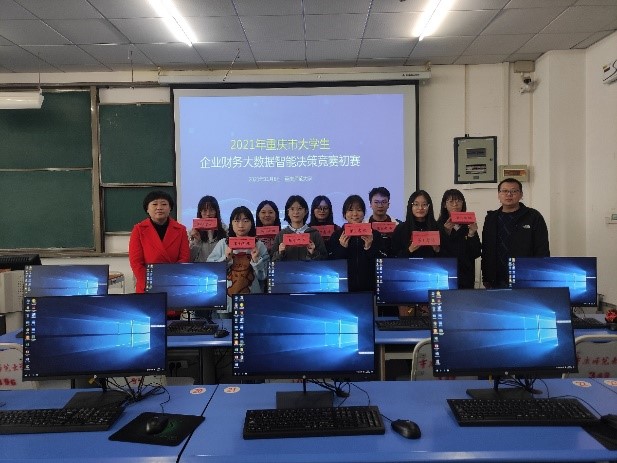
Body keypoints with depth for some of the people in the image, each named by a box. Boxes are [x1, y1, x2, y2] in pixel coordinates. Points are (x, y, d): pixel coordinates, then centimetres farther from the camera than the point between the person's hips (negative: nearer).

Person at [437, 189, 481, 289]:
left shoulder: (469, 225, 5)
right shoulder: (438, 225, -1)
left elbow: (476, 254, 1)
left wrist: (472, 234, -13)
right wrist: (446, 232, -21)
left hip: (466, 277, 2)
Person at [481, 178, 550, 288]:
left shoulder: (533, 217, 3)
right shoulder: (491, 219, 12)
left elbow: (543, 251, 0)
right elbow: (486, 252, 12)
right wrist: (486, 279, 7)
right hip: (497, 282, 3)